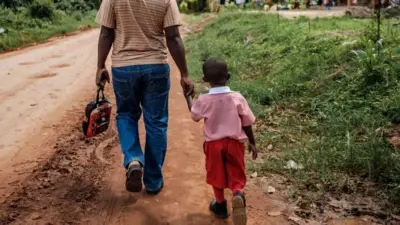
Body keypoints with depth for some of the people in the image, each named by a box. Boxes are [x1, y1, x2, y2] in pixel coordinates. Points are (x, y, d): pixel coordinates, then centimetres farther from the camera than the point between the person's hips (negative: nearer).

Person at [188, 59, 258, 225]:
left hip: (213, 143, 0)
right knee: (236, 175, 11)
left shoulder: (203, 100, -13)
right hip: (234, 142, 0)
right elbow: (247, 124, -3)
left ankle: (220, 205, 31)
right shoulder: (237, 98, -12)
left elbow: (194, 116, 8)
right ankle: (238, 194, -19)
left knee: (216, 175, 19)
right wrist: (252, 142, 11)